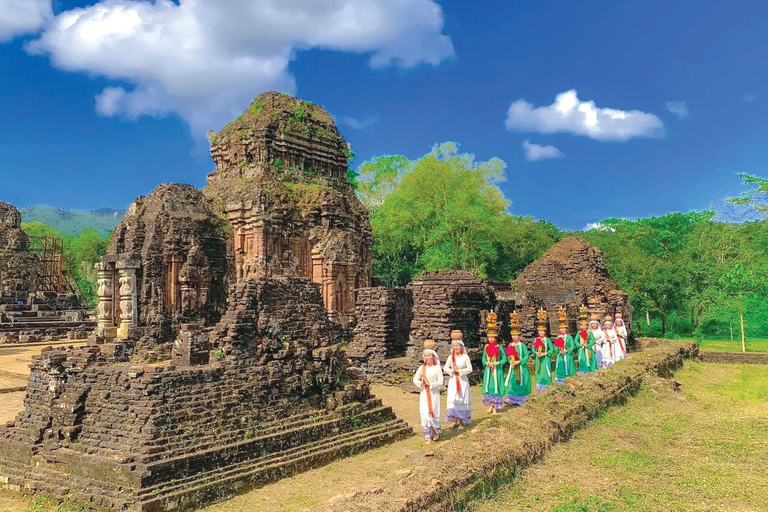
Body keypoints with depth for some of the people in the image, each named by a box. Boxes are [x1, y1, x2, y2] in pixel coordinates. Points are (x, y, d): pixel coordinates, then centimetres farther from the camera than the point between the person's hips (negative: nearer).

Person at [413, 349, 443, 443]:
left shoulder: (437, 368, -4)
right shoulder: (421, 368, 6)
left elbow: (440, 382, -8)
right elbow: (415, 379, 10)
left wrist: (430, 384, -16)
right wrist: (421, 383, -8)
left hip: (434, 393, -3)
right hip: (424, 394, 3)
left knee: (432, 414, -6)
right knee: (424, 415, 0)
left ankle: (437, 432, 21)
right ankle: (429, 437, 11)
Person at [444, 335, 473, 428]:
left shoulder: (465, 357, -4)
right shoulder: (451, 357, 5)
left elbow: (470, 369, -8)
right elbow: (445, 368, 4)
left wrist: (459, 371, -15)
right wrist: (452, 371, -13)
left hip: (463, 381, -3)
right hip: (453, 381, 3)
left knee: (462, 399, 2)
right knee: (453, 400, -2)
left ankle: (462, 421, 11)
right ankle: (454, 420, 5)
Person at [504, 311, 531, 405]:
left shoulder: (522, 345, -6)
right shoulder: (510, 345, 8)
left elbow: (527, 356, -11)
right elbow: (508, 356, 11)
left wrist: (518, 361, -19)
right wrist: (510, 361, -10)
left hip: (521, 367, -4)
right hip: (513, 367, 4)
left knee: (520, 382, 2)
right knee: (512, 382, -1)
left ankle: (520, 399, 12)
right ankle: (512, 399, 2)